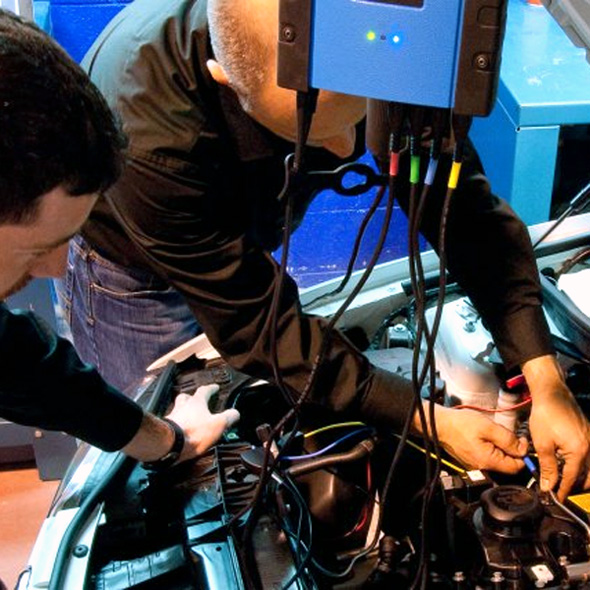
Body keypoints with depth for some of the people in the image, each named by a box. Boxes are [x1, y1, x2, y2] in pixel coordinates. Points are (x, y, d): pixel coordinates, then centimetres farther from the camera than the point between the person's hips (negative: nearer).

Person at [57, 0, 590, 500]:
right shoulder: (148, 132, -44)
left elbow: (461, 200, -25)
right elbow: (255, 325, -35)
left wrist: (545, 380, -31)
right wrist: (429, 421, -35)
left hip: (239, 239, 5)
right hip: (129, 268, -4)